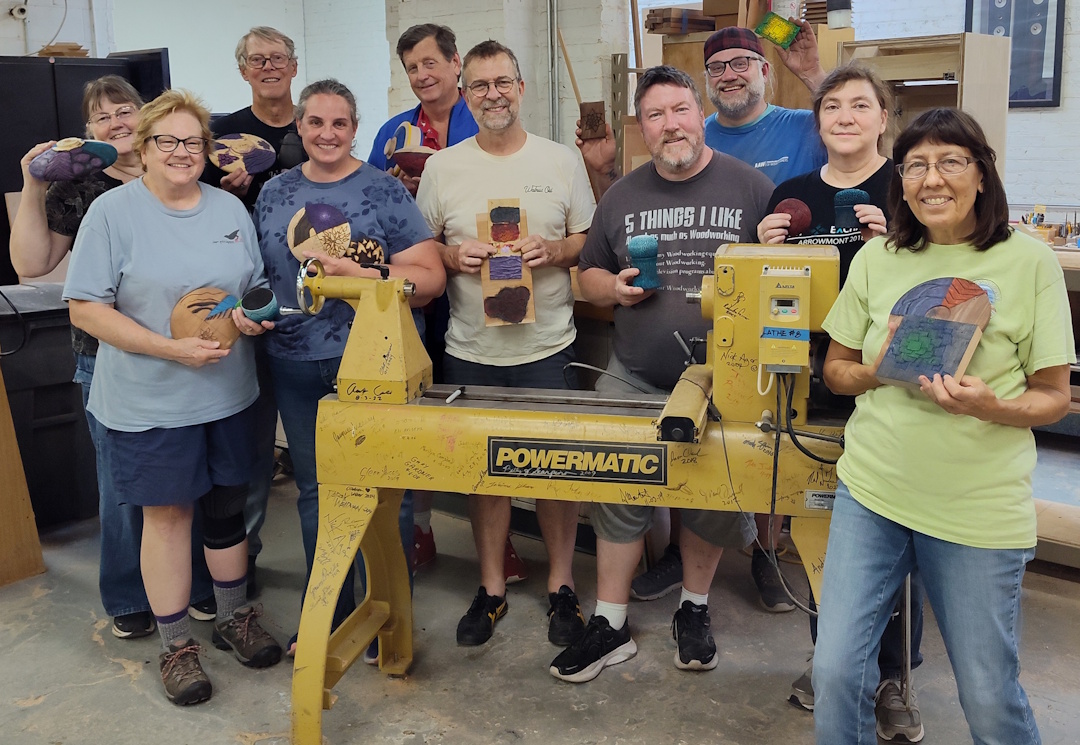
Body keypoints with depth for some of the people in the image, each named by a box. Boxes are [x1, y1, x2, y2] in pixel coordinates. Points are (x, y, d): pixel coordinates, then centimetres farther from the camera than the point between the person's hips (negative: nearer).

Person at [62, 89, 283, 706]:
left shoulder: (230, 208, 7)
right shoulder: (113, 211, -7)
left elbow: (258, 287, 14)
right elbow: (85, 308, -11)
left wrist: (256, 316, -10)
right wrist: (172, 348, -20)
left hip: (230, 392, 4)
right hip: (150, 401, -4)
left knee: (228, 504, 15)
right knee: (168, 513, 5)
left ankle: (235, 618, 34)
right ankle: (176, 644, 21)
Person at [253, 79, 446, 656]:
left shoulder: (384, 191, -3)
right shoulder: (274, 193, 10)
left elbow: (430, 278, -10)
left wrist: (352, 274, -20)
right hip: (297, 367, 5)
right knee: (315, 490, 15)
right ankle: (328, 613, 33)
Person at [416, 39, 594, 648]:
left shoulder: (562, 161, 4)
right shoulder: (442, 168, 6)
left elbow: (593, 243, 7)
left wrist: (553, 251, -13)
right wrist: (453, 256, -10)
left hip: (548, 346, -1)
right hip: (471, 349, 1)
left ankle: (561, 585, 23)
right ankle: (492, 587, 26)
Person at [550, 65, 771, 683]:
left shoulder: (751, 187, 1)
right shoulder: (622, 197, 10)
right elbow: (589, 274, 18)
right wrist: (614, 288, -4)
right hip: (633, 381, 2)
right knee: (617, 491, 2)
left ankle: (695, 609, 31)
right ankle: (611, 625, 16)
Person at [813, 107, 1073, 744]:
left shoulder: (1029, 263, -4)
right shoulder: (876, 259, 4)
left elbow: (1055, 398, -1)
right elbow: (835, 368, 11)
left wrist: (988, 405, -22)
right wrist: (874, 373, -11)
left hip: (980, 507, -2)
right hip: (873, 487, 2)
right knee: (836, 671, 2)